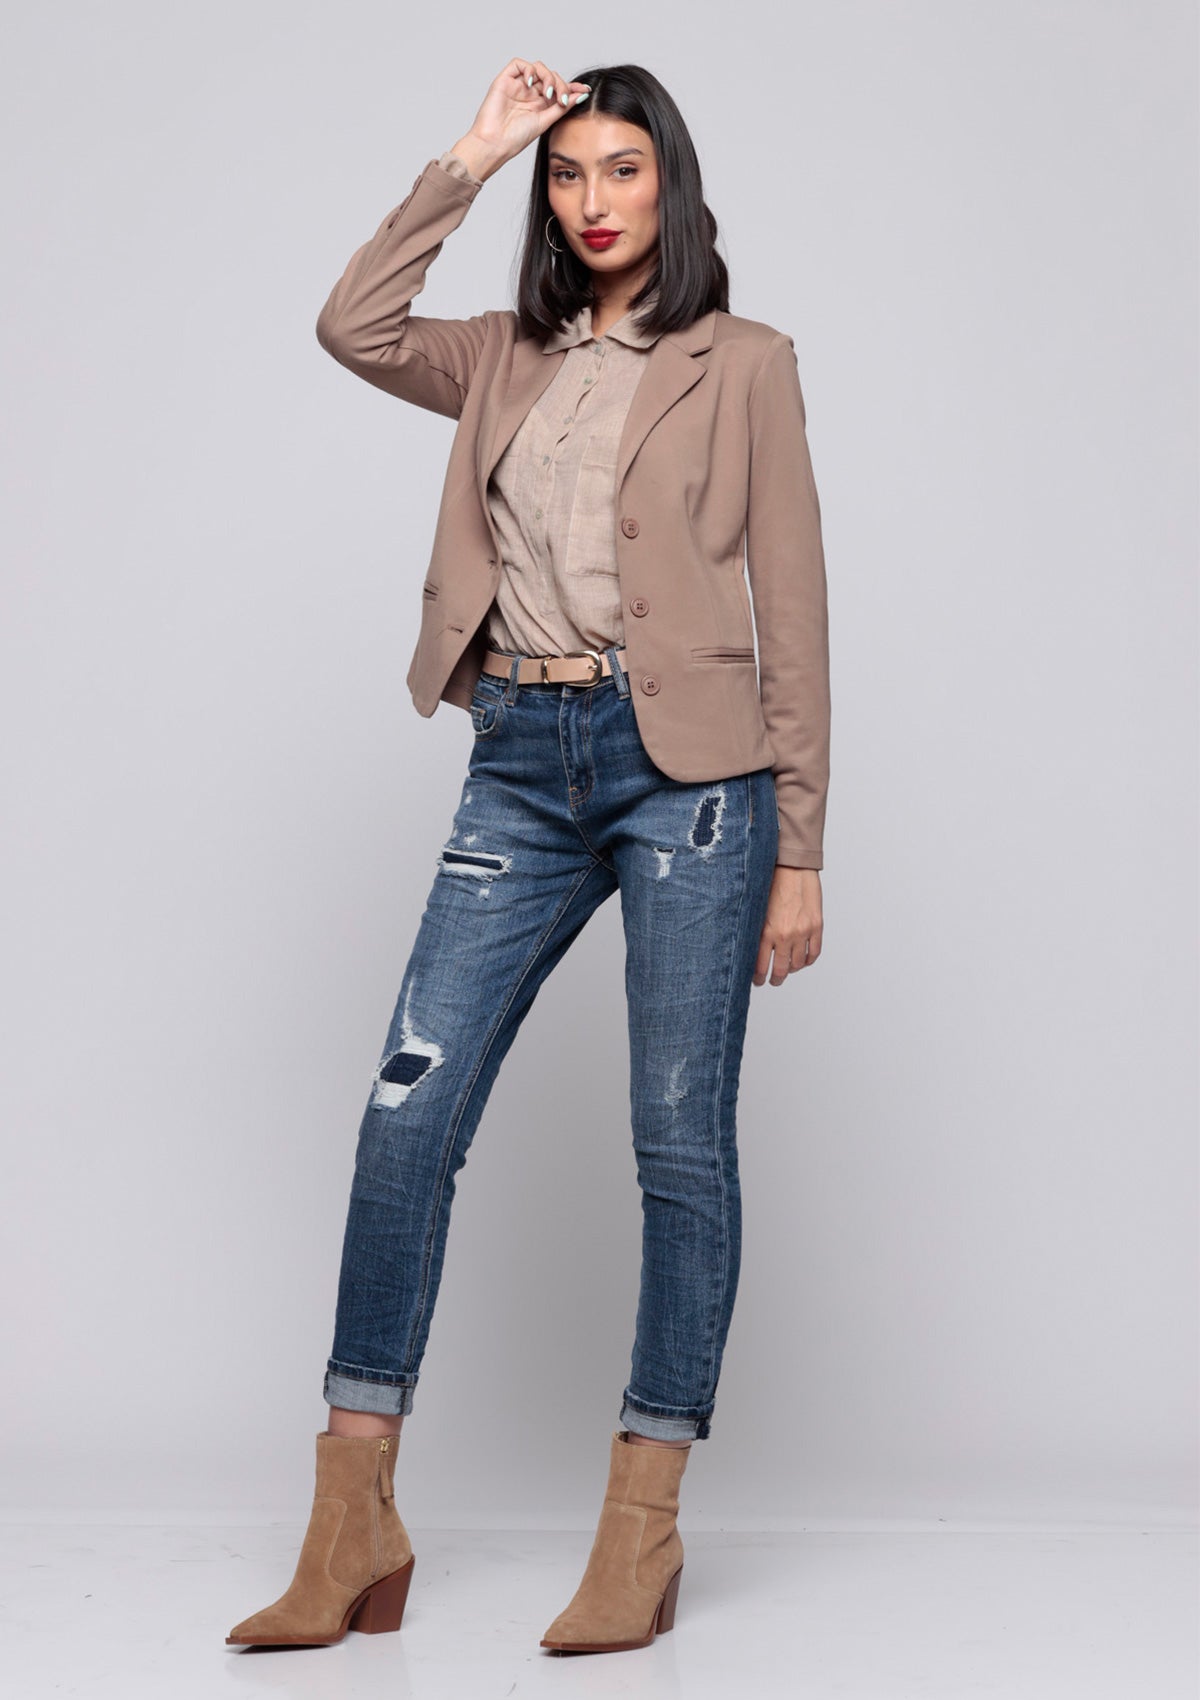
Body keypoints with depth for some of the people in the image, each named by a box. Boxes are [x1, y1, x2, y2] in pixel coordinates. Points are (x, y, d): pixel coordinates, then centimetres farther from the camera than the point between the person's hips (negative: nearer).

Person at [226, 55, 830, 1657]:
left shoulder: (743, 364, 5)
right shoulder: (508, 363, 17)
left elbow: (792, 607, 1)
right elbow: (355, 329, 0)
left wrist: (799, 849, -3)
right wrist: (466, 164, 2)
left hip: (685, 761, -4)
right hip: (522, 762, 4)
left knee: (682, 1142, -1)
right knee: (407, 1112, -3)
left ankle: (642, 1531, 8)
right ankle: (354, 1521, 4)